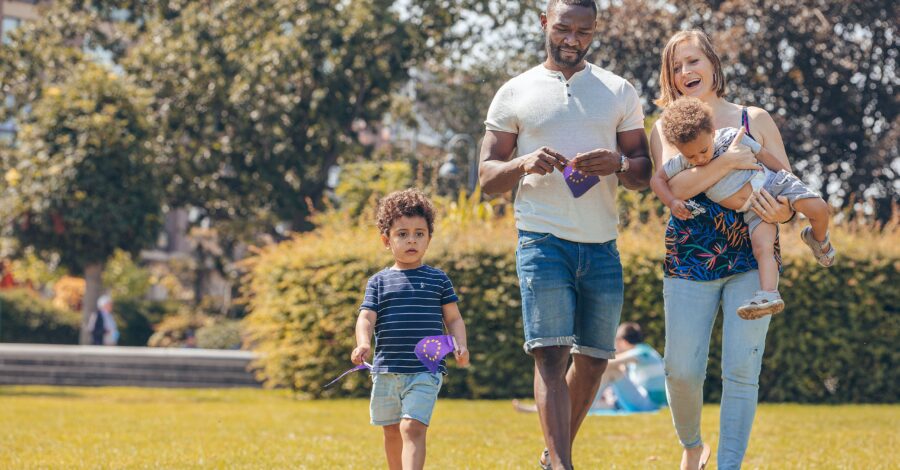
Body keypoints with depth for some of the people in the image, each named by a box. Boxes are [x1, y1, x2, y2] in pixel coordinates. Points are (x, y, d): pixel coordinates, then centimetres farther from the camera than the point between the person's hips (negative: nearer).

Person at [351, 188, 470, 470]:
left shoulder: (438, 280, 6)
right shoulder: (379, 282, 8)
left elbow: (453, 319, 8)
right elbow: (366, 318, -2)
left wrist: (460, 346, -11)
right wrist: (363, 343, -23)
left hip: (426, 371, -3)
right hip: (387, 370, 3)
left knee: (412, 428, -18)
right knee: (392, 433, 15)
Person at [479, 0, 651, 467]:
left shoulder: (619, 92, 11)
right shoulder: (515, 94, 7)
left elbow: (643, 174, 10)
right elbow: (487, 176, 6)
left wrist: (617, 164, -14)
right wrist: (525, 164, -16)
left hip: (602, 245, 3)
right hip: (543, 240, -3)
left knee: (593, 359, 7)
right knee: (551, 354, -14)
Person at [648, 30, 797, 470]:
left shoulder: (756, 120, 8)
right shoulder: (667, 128, 6)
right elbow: (677, 185, -12)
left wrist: (784, 212, -16)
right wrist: (731, 160, -23)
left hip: (752, 262, 0)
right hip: (689, 263, 0)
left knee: (741, 371, -8)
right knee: (682, 371, -2)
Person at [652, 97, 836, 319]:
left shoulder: (730, 137, -15)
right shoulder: (682, 163, -10)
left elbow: (762, 154, -2)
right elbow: (657, 179, 3)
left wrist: (788, 175, 8)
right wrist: (672, 203, -14)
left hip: (770, 182, -1)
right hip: (754, 212, 1)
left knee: (818, 208, -18)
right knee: (761, 249, -22)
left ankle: (818, 239, 11)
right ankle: (768, 295, -35)